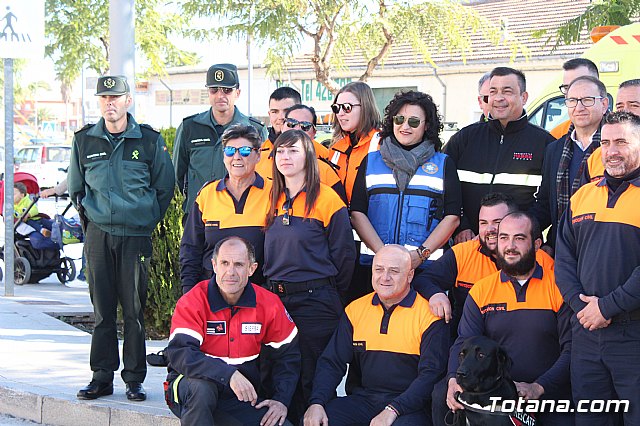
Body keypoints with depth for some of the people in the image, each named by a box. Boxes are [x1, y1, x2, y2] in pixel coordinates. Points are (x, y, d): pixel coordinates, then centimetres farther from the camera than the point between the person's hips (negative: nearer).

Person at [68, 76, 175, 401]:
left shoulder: (149, 140, 2)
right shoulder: (84, 140, 8)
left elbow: (164, 188, 10)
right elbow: (75, 188, 20)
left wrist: (148, 221, 7)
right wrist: (89, 218, 13)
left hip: (137, 237, -2)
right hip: (98, 236, 2)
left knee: (134, 311, -1)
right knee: (102, 310, 3)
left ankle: (134, 380, 5)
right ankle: (102, 378, 8)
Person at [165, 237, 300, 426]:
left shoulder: (269, 304, -1)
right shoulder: (192, 302, -12)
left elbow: (288, 354, 10)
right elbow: (180, 354, -25)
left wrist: (282, 399, -4)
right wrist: (229, 374, -37)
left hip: (243, 396, 3)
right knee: (201, 387, -37)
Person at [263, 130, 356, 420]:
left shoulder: (327, 199, -6)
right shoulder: (273, 200, 12)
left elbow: (344, 254, -5)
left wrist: (328, 295, 1)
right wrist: (272, 290, 12)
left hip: (315, 302, -6)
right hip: (274, 299, 6)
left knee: (310, 379, -1)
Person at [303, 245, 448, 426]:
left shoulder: (429, 315, -4)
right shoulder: (355, 309, 12)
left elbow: (431, 373, -11)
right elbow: (332, 363, 10)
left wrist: (392, 411, -22)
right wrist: (317, 403, -8)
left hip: (409, 405, -4)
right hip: (363, 399, 4)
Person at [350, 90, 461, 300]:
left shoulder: (443, 164, 12)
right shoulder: (370, 161, 14)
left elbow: (452, 217, 3)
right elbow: (357, 212, 5)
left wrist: (421, 253, -10)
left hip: (426, 265, -1)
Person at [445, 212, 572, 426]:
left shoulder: (558, 287, 2)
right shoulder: (480, 291, 12)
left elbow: (571, 349, -4)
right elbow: (463, 344, 5)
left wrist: (538, 388, -19)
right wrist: (454, 380, -17)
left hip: (549, 398, -2)